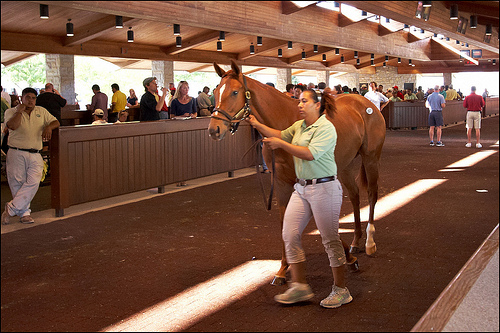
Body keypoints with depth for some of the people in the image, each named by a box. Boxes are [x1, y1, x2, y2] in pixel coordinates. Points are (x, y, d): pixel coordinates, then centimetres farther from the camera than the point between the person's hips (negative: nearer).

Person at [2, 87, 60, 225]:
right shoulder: (11, 112, 4)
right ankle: (24, 212, 9)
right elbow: (12, 125, -16)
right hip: (16, 153, -2)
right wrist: (20, 110, -9)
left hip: (35, 155, 2)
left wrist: (49, 127, -5)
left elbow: (56, 122, 15)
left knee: (33, 182, -14)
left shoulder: (41, 111, 15)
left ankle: (11, 208, -6)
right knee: (17, 184, -1)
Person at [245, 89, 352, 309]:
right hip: (301, 188, 8)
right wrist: (257, 125, 9)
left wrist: (281, 144, -19)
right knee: (289, 235, 4)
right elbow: (280, 135, 21)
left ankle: (341, 290, 14)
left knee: (330, 239, 0)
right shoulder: (299, 126, 10)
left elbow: (310, 154, -24)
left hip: (324, 188, -8)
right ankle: (299, 286, 13)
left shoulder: (326, 128, -15)